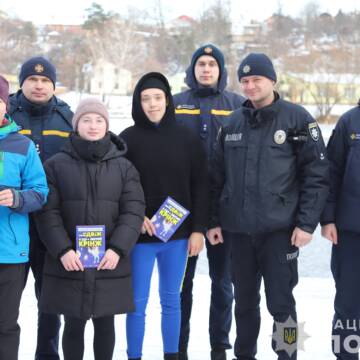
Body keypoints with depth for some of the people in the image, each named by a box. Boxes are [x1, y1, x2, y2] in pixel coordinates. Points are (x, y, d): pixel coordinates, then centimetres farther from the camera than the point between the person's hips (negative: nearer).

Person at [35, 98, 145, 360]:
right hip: (69, 262, -1)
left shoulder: (124, 167, 6)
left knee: (105, 323, 10)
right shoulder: (56, 165, 1)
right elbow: (48, 212, -4)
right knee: (74, 324, 6)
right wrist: (63, 250, -15)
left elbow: (133, 212, 0)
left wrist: (117, 249, -13)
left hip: (109, 262, 1)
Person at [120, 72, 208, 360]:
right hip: (140, 235, -2)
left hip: (178, 234, 2)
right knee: (138, 303, 3)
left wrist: (198, 229, -2)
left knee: (171, 301, 12)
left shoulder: (187, 139, 3)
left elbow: (200, 187, 3)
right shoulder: (128, 139, -2)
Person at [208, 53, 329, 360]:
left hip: (280, 228, -4)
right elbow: (218, 176, 13)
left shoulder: (297, 118, -4)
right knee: (244, 300, 14)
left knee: (280, 300, -1)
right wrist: (214, 220, 8)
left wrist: (307, 222, -12)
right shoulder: (233, 123, 9)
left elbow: (317, 174, -7)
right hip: (238, 228, 4)